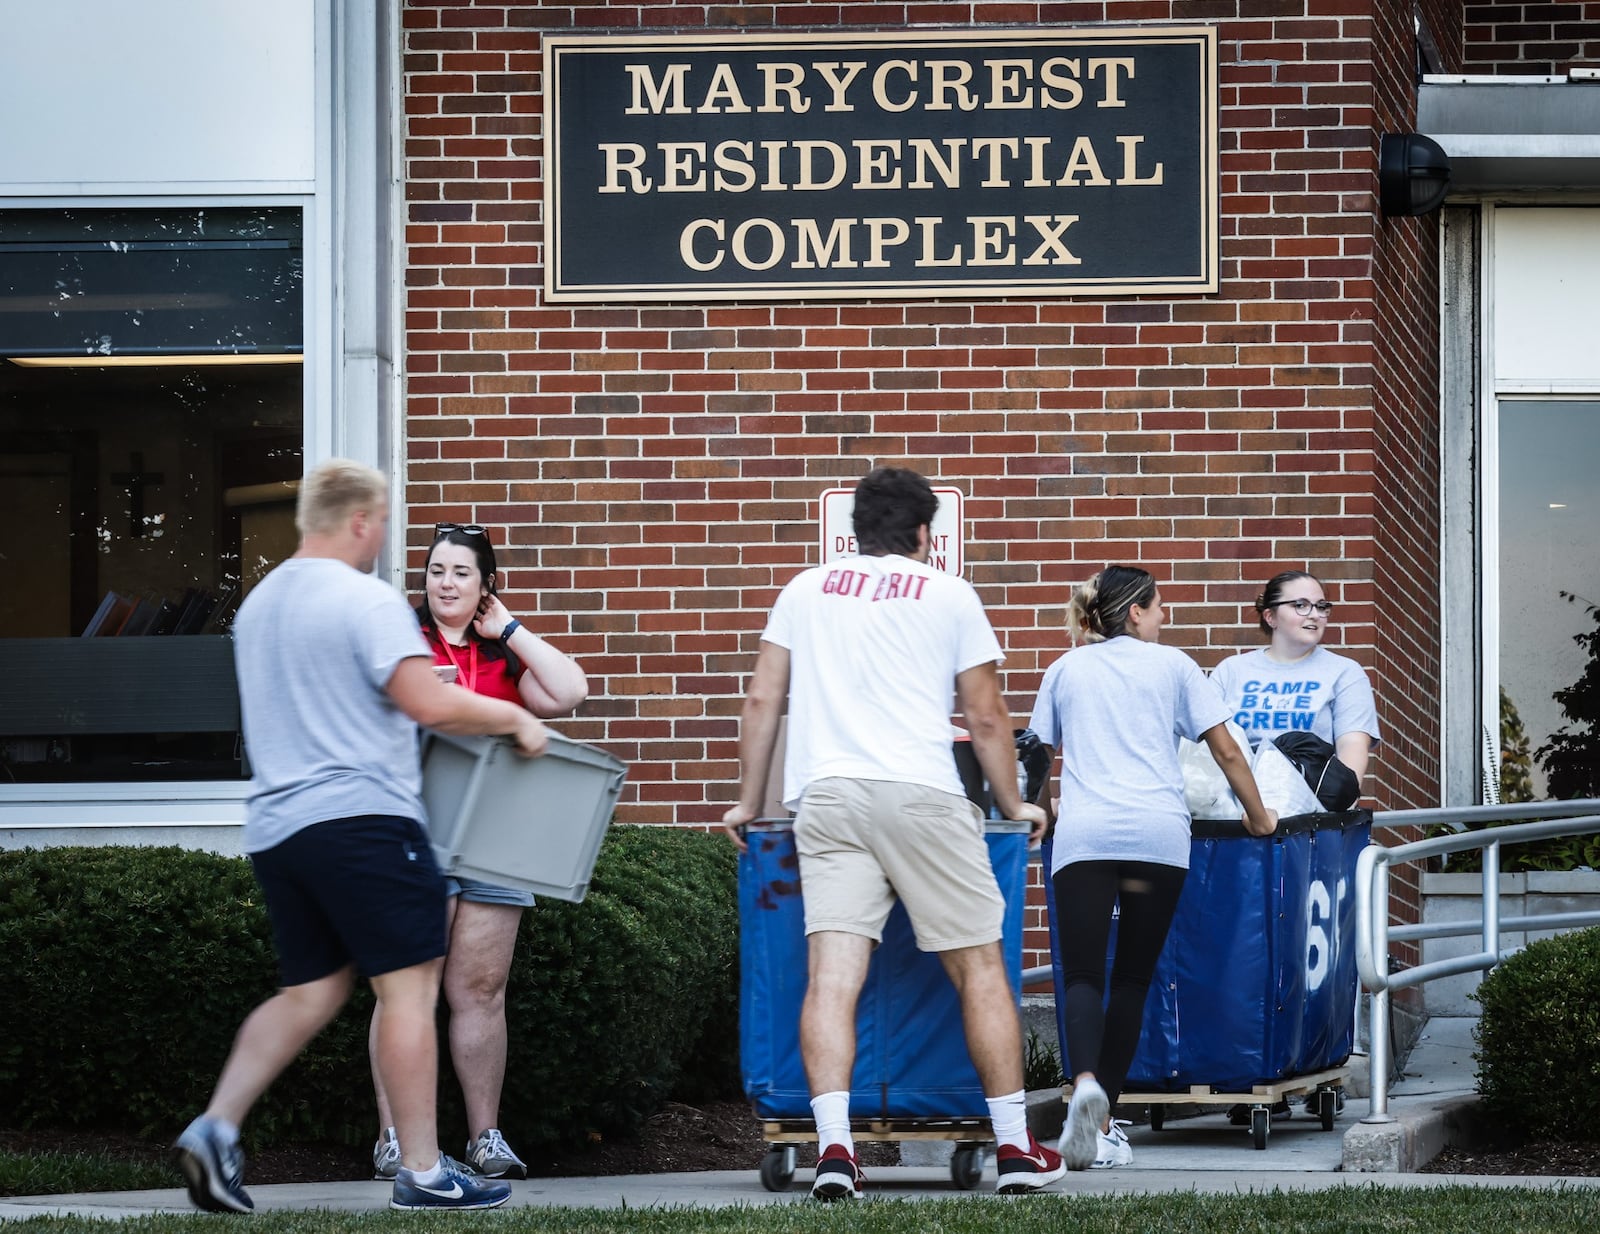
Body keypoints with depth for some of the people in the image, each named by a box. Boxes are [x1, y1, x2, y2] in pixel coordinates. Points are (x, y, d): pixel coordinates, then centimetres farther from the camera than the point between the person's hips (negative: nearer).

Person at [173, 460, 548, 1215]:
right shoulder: (366, 600, -10)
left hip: (275, 826, 8)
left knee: (308, 992, 13)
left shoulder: (257, 606, 17)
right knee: (409, 985, -3)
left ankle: (215, 1128, -2)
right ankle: (421, 1172, -3)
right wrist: (514, 718, -4)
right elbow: (429, 703, -18)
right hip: (358, 813, -8)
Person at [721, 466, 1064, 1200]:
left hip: (827, 798, 2)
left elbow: (763, 701, 16)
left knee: (832, 974, -7)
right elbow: (987, 717, 13)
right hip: (922, 795, -2)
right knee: (979, 968, 6)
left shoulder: (806, 590, 19)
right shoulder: (949, 596, 12)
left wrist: (749, 803, 24)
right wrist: (1014, 805, 25)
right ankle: (1016, 1148, 6)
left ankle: (834, 1147, -21)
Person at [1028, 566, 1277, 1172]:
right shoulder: (1171, 666, 15)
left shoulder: (1064, 671, 19)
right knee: (1132, 978, 7)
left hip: (1083, 833, 0)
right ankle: (1103, 1122, 3)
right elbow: (1226, 750, 13)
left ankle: (1085, 1082, -35)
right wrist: (1258, 816, 24)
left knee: (1082, 974, -7)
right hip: (1159, 833, 0)